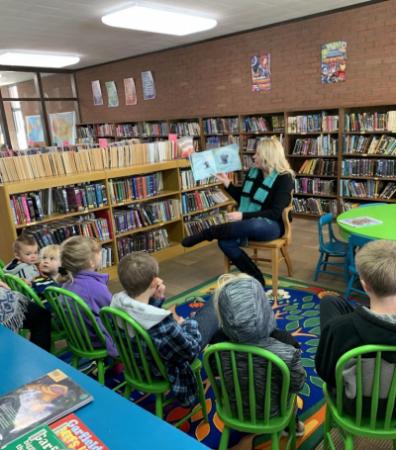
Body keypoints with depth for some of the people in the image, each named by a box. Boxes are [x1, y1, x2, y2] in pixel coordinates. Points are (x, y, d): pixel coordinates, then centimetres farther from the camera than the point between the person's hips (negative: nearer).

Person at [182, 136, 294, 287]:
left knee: (251, 226, -42)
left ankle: (207, 233, -23)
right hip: (248, 223, 6)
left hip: (271, 225, -6)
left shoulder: (284, 178, -11)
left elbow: (275, 213, -20)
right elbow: (242, 197, 19)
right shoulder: (253, 172, 7)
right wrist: (227, 182, 5)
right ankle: (256, 277, -13)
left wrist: (243, 216, -27)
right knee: (225, 243, -25)